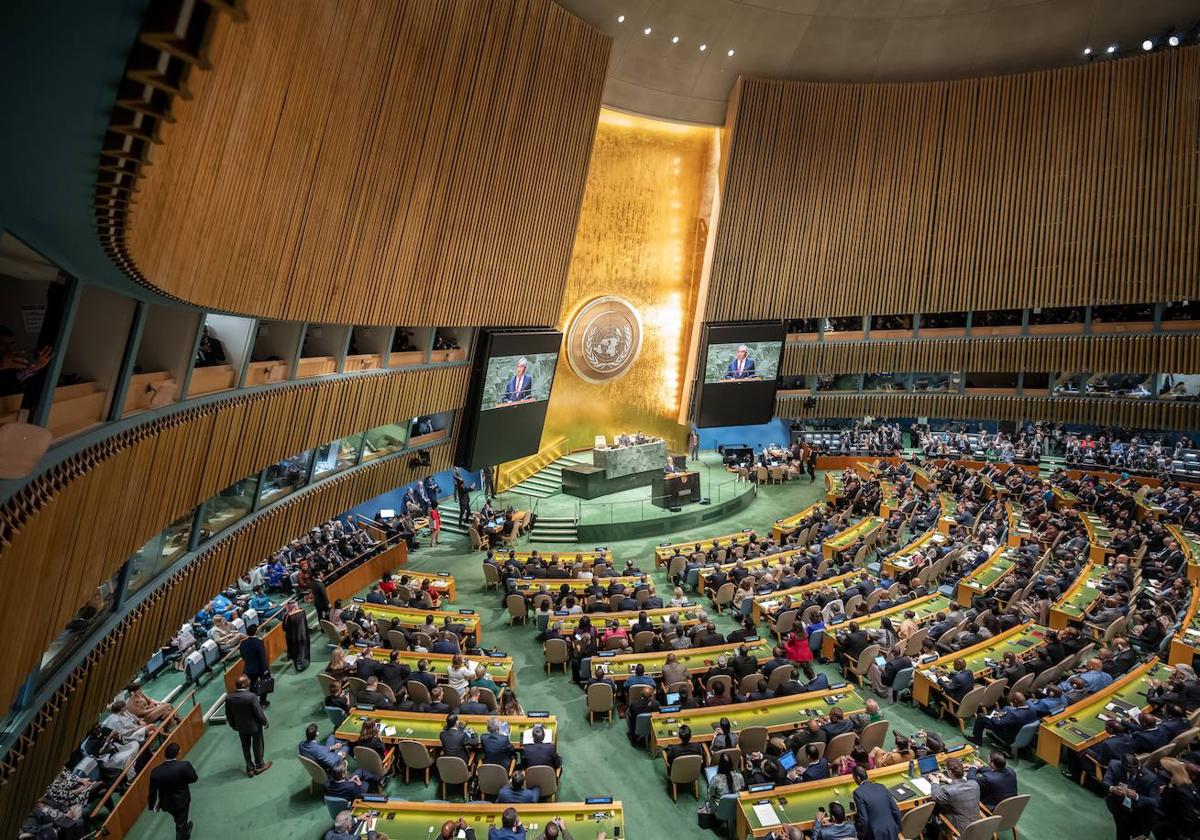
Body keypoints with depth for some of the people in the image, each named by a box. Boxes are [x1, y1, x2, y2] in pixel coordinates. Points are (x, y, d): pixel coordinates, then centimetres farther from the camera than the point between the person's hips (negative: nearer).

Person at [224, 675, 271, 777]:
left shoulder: (228, 697, -17)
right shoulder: (251, 696, -32)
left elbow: (228, 714, -1)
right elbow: (259, 712, -21)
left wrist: (233, 725, 17)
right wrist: (265, 722, -2)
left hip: (241, 727, 4)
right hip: (255, 726, -4)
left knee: (246, 747, 22)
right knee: (257, 745, 18)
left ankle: (250, 768, 34)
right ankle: (259, 765, 36)